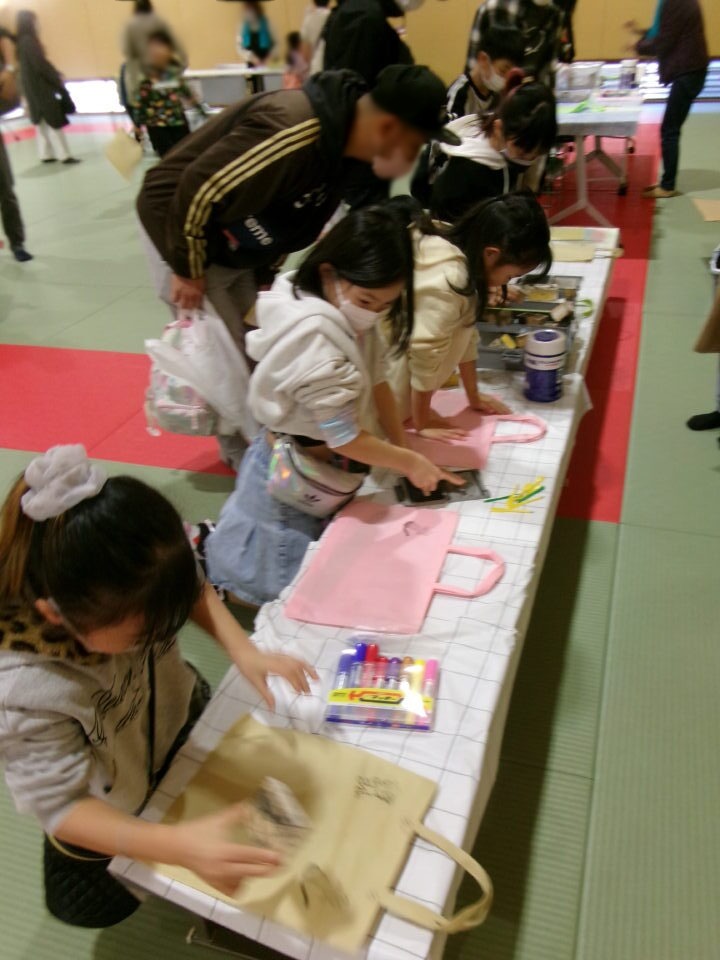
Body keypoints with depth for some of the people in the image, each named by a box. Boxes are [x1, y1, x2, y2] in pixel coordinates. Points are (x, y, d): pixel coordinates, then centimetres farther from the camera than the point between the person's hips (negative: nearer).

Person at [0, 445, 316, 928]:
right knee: (91, 906, 19)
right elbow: (63, 806, -33)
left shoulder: (130, 586, -34)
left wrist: (243, 650, -26)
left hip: (180, 712, 4)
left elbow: (193, 591, -11)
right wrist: (179, 846, -48)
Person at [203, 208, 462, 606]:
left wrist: (403, 447, -4)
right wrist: (410, 462, -17)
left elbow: (376, 382, 1)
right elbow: (345, 439, -29)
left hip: (317, 465, 9)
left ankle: (215, 535, 35)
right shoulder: (314, 342, -33)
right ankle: (196, 551, 23)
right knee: (283, 590, 9)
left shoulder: (350, 315, -6)